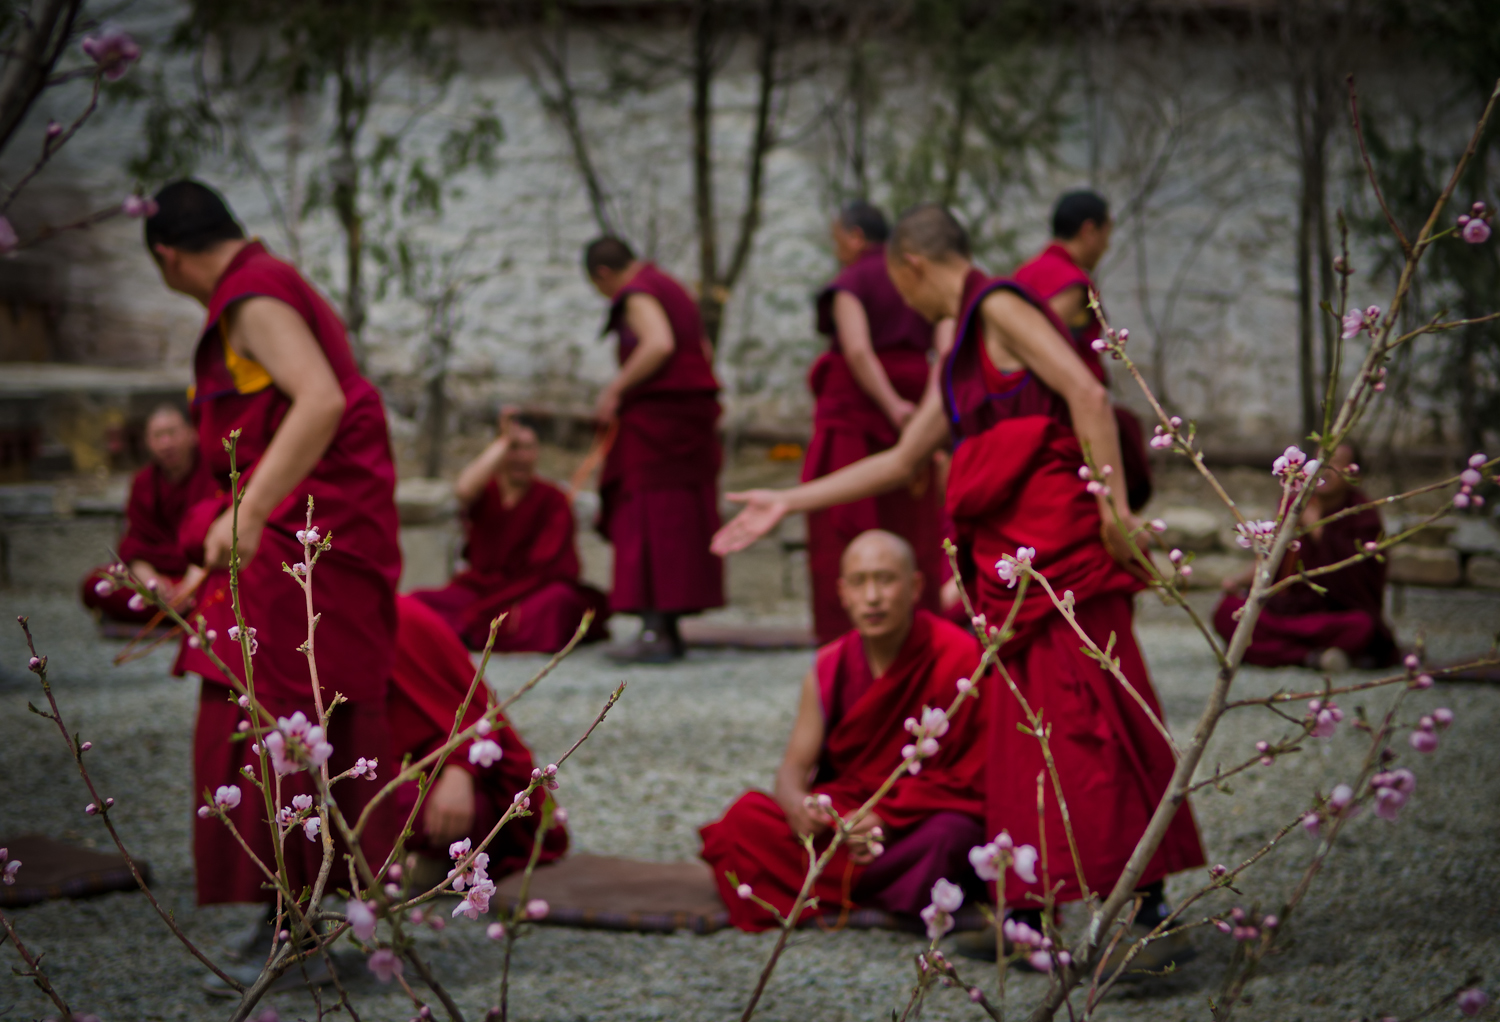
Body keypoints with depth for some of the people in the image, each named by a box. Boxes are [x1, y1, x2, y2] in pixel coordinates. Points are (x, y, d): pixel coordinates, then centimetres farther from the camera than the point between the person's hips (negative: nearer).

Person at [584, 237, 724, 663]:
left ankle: (655, 631, -14)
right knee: (681, 522, 10)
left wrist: (616, 387, -21)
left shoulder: (636, 296, -9)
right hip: (691, 416, 10)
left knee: (650, 520, -10)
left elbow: (659, 344, -26)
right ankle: (668, 630, 13)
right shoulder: (672, 290, 20)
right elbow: (704, 352, 22)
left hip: (656, 416, -10)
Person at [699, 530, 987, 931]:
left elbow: (970, 780, -12)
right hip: (844, 815, 4)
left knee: (945, 836, -39)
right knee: (747, 816, -20)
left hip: (923, 817, -4)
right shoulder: (830, 668, 2)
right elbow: (794, 767, 3)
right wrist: (796, 804, -23)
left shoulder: (957, 657, -13)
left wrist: (887, 818, -24)